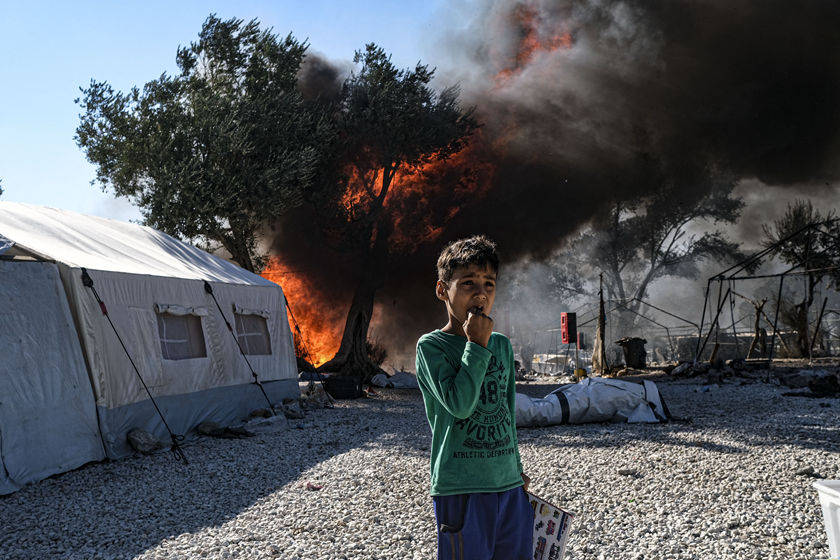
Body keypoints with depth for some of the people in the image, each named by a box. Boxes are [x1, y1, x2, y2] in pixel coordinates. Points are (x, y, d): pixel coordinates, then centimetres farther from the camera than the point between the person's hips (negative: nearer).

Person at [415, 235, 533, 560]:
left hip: (509, 485, 6)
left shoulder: (502, 345, 10)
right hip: (460, 490, -6)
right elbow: (459, 404, -21)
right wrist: (477, 346, -17)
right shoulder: (431, 346, -8)